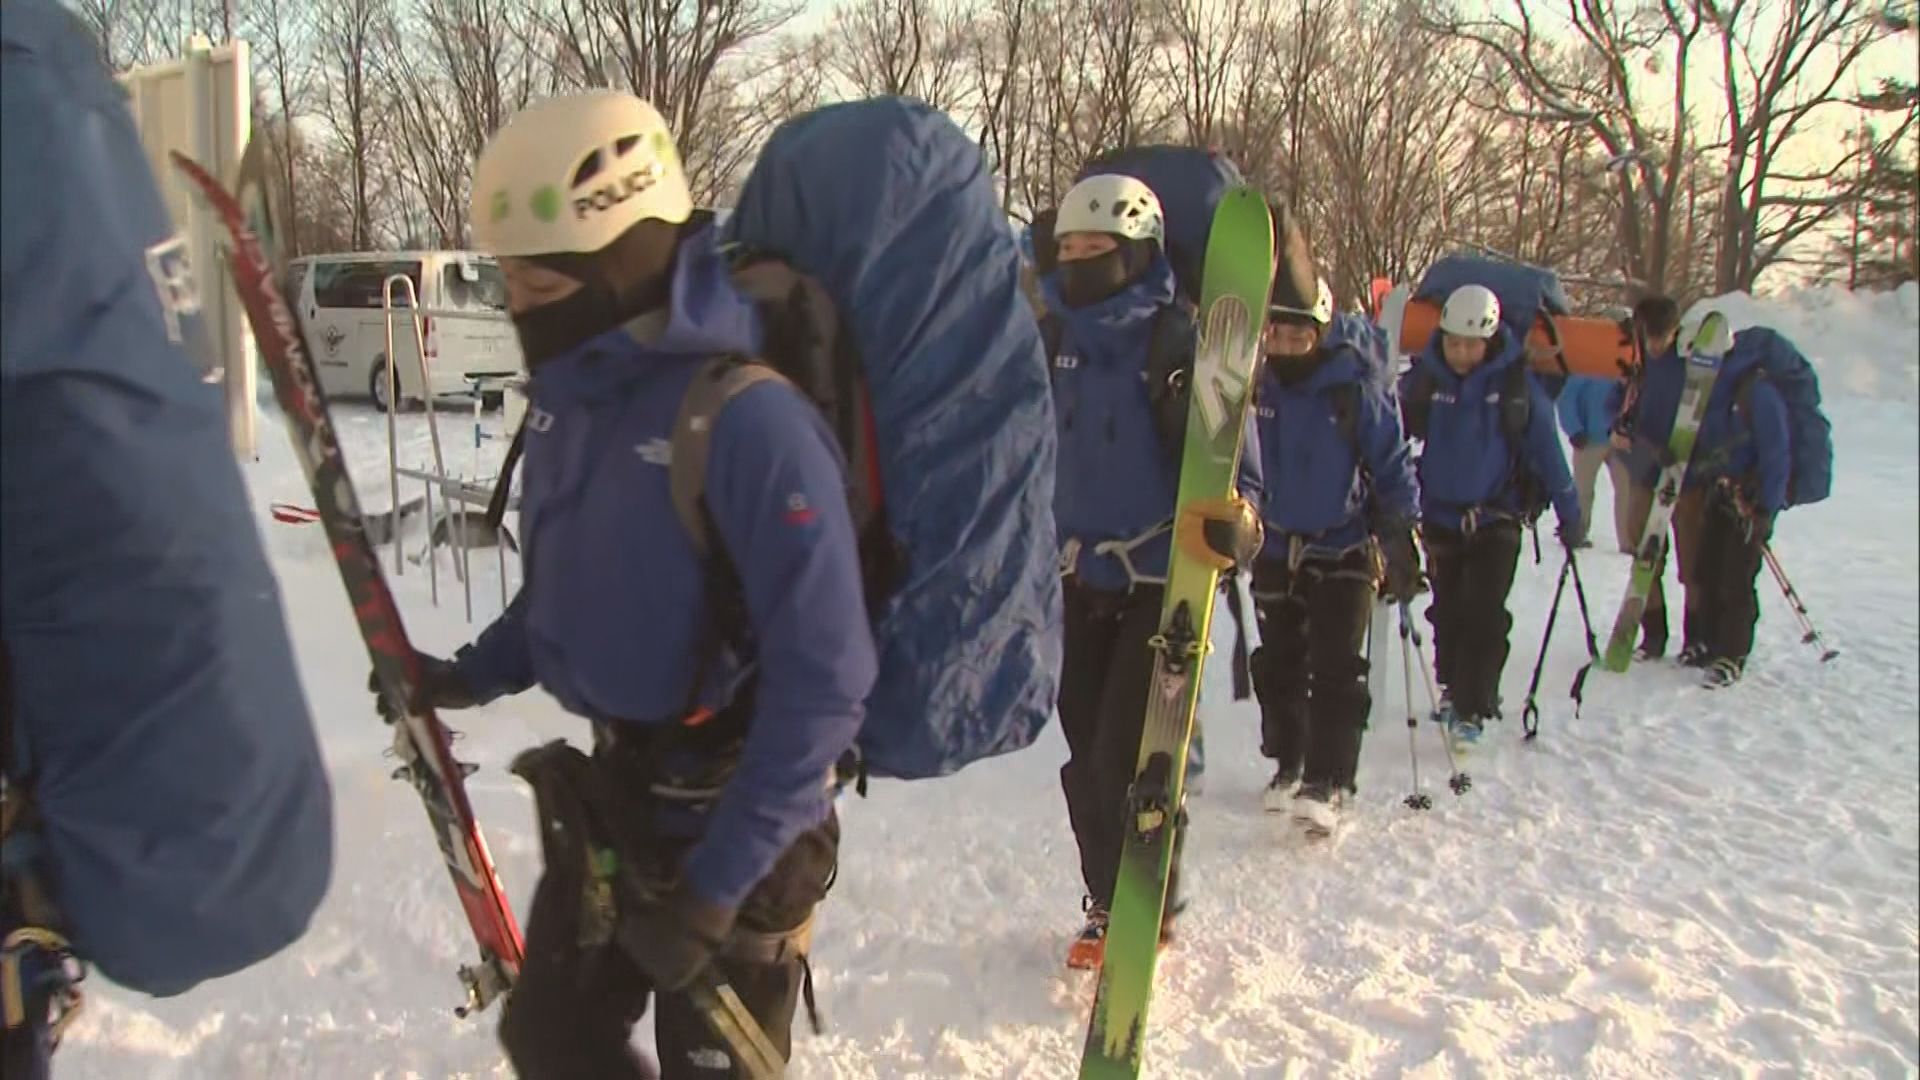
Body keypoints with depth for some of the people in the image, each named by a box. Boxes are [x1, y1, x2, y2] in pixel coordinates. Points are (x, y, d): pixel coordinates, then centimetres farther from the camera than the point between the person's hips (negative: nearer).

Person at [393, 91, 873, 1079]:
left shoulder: (749, 420, -26)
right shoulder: (568, 394, -1)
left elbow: (821, 683, -26)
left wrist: (715, 884, -26)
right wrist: (473, 675, 9)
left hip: (733, 817, -7)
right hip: (609, 787, 8)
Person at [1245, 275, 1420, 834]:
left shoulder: (1357, 389, -13)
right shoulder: (1253, 387, -6)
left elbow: (1392, 465, -5)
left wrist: (1400, 537, -7)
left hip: (1343, 551, -3)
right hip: (1274, 549, 4)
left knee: (1336, 669, -6)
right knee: (1278, 665, 13)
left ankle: (1327, 782, 1)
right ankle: (1286, 765, 30)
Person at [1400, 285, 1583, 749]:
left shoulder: (1516, 383, -9)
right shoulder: (1423, 378, -7)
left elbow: (1545, 448, -2)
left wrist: (1568, 511, 0)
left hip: (1496, 519, -2)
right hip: (1441, 516, 2)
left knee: (1483, 614, -8)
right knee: (1448, 612, 14)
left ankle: (1471, 709, -2)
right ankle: (1452, 688, 33)